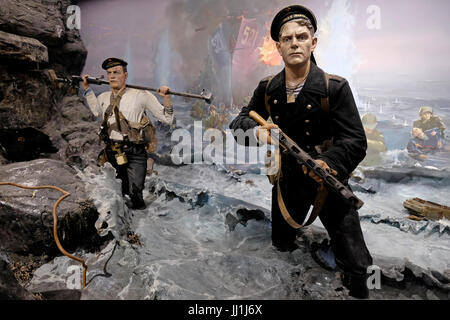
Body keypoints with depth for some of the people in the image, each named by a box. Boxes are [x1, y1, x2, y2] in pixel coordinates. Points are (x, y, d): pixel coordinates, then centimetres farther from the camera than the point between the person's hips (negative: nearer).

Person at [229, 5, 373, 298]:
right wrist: (257, 131, -23)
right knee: (281, 248, 23)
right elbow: (239, 122, 0)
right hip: (286, 182, 3)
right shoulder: (267, 89, -4)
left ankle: (359, 294, 34)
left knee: (356, 268, 3)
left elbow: (356, 141, -17)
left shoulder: (335, 87, -15)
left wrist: (329, 163, -37)